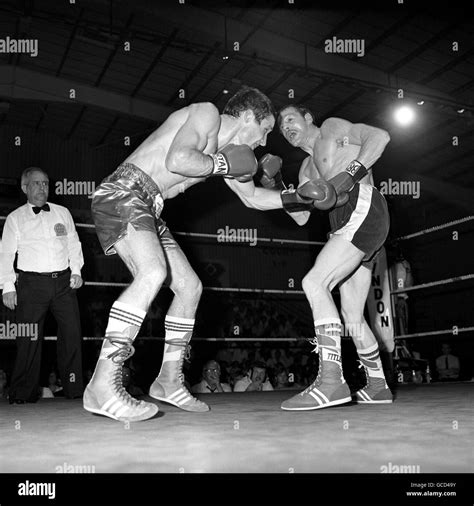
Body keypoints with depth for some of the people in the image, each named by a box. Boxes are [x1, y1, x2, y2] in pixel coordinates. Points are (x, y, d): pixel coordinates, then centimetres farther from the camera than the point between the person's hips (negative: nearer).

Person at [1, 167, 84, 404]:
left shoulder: (62, 213, 16)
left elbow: (74, 244, 18)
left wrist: (76, 271, 5)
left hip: (63, 281, 2)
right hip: (32, 282, -2)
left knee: (72, 333, -3)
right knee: (29, 340, -3)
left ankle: (74, 388, 7)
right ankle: (24, 393, 8)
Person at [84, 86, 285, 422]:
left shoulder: (226, 149, 20)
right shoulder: (207, 114, -7)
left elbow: (253, 197, 28)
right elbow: (176, 160, -24)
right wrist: (223, 164, -10)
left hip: (146, 209, 10)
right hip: (123, 193, -10)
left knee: (190, 286, 6)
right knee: (154, 272, -31)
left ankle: (169, 380, 15)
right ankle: (103, 386, -30)